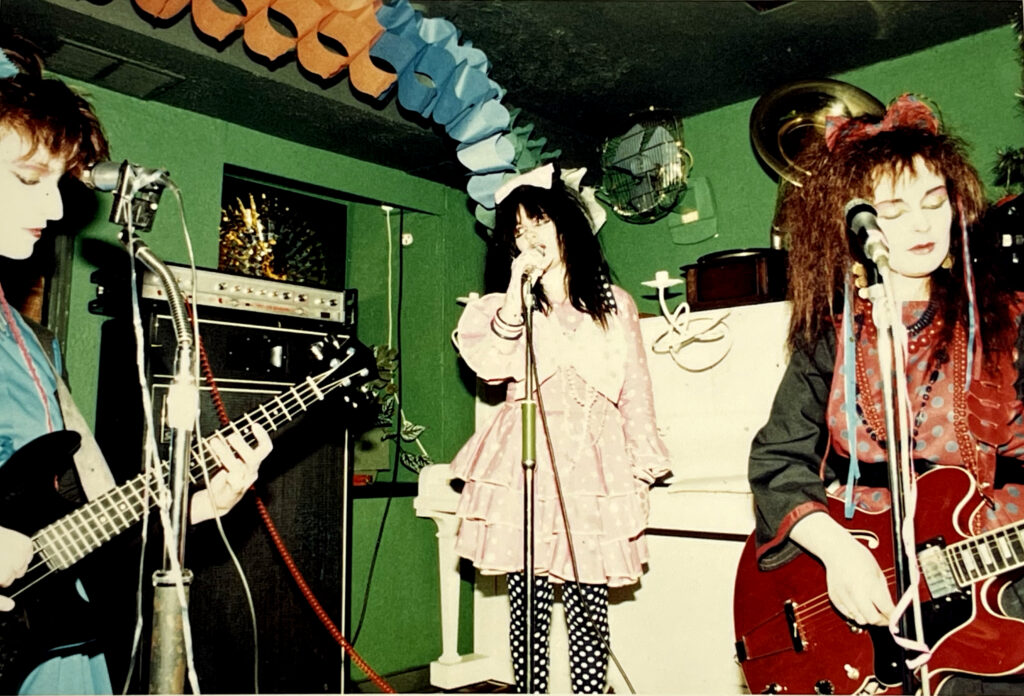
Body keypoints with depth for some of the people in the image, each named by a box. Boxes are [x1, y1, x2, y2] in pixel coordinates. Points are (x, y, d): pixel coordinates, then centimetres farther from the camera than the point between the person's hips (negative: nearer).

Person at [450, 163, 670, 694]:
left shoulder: (614, 305, 13)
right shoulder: (507, 304, 14)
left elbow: (635, 390, 11)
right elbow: (489, 367, -5)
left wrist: (641, 468, 5)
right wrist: (517, 295, -7)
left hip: (593, 461, 0)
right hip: (524, 459, 1)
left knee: (588, 601, -1)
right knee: (528, 598, 1)